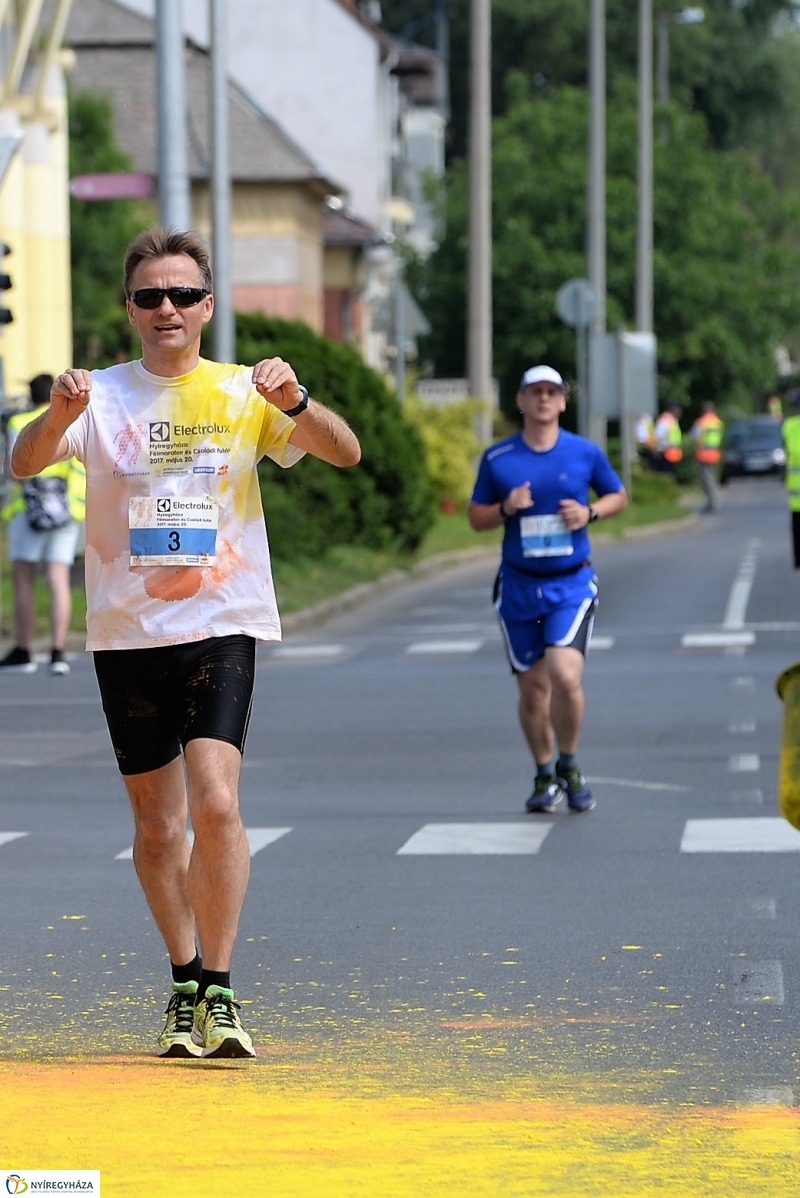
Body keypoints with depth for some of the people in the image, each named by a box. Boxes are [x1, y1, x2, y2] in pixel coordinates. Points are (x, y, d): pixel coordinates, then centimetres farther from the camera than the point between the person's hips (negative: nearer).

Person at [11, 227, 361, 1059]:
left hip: (220, 624, -1)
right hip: (126, 632, 1)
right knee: (158, 824, 9)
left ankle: (219, 990, -9)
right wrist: (58, 416, -36)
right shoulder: (103, 396, 2)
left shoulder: (242, 394, 3)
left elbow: (345, 454, -6)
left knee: (215, 803, -18)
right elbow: (26, 462, -13)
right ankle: (185, 986, 26)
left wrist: (294, 403, -26)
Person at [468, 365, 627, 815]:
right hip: (519, 585, 2)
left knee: (566, 676, -19)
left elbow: (619, 496, 14)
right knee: (532, 688, 6)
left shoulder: (586, 453, 1)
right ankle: (545, 777, 25)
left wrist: (589, 513, -6)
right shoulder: (497, 459, 2)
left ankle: (569, 767, 4)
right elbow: (476, 517, 9)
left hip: (572, 583, -2)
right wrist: (506, 508, -12)